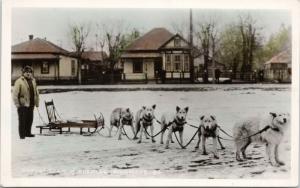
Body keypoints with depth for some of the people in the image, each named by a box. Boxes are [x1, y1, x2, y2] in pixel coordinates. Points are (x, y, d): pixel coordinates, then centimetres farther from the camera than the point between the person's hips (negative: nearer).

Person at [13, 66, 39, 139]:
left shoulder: (33, 81, 12)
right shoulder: (19, 81, -9)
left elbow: (36, 92, 20)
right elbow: (15, 94, -11)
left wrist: (37, 102, 16)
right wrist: (17, 104, -14)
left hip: (31, 104, 6)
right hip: (22, 104, -6)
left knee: (30, 119, 12)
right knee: (22, 120, -2)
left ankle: (28, 133, 24)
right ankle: (22, 134, 6)